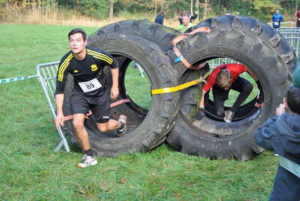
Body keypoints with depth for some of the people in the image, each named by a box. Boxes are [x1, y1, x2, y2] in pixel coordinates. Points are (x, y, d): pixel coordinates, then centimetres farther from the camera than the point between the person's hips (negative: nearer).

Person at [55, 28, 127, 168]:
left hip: (101, 93, -1)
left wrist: (115, 87, 1)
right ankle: (89, 157, 2)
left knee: (103, 127, 6)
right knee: (77, 124, -20)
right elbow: (59, 89, -15)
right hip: (80, 94, 1)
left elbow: (114, 64, -4)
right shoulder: (66, 62, -24)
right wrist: (59, 112, -20)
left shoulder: (97, 55, -27)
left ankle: (121, 122, 43)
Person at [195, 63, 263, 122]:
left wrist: (259, 84, -17)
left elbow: (248, 69, -21)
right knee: (220, 113, -22)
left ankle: (231, 111, -19)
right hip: (218, 87, -2)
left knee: (249, 87, -33)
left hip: (235, 81, 2)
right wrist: (201, 108, -34)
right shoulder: (213, 77, -39)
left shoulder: (235, 68, -40)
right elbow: (203, 91, -31)